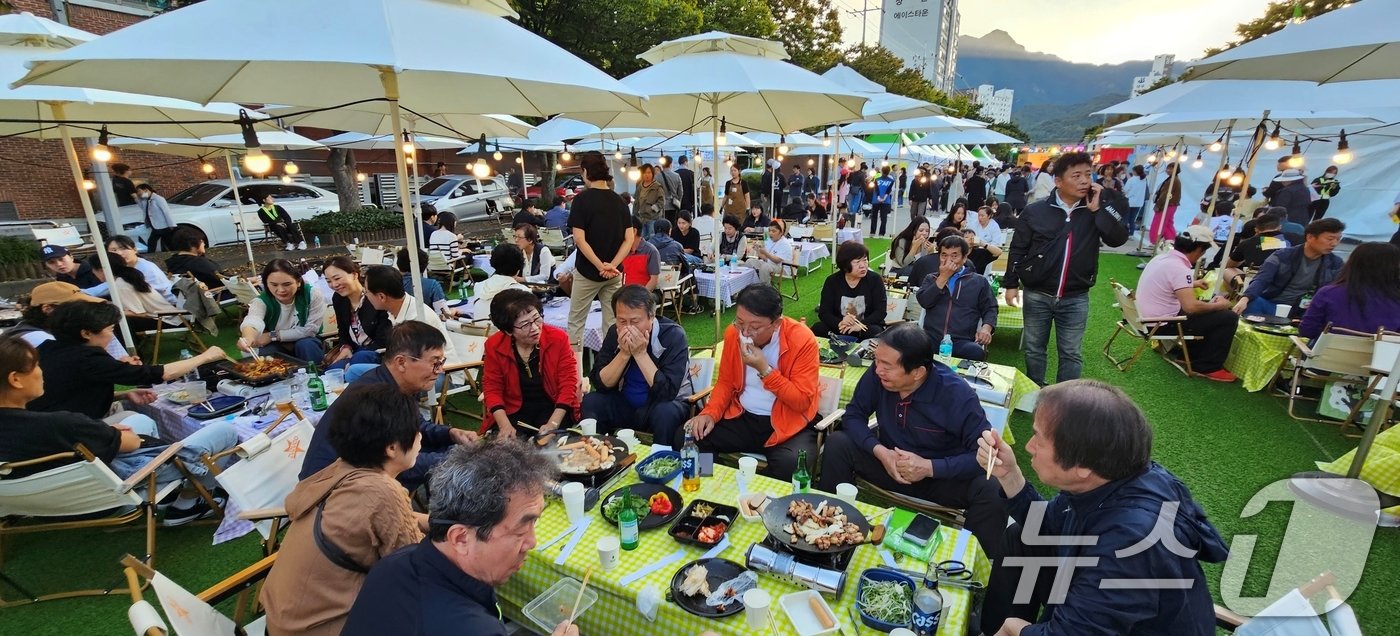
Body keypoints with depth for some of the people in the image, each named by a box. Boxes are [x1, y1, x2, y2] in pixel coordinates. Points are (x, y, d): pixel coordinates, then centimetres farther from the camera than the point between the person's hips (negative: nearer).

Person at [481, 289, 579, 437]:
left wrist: (553, 424, -22)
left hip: (552, 407, -1)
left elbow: (568, 384, -12)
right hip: (514, 410, 1)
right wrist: (505, 425, -19)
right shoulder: (494, 346, -8)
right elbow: (492, 389, -3)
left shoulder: (558, 338, -13)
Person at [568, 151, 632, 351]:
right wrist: (612, 265, -9)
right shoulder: (619, 201, 4)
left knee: (576, 321, 9)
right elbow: (629, 239, -1)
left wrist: (600, 266, -16)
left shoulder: (582, 199, -10)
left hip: (588, 271, -4)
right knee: (613, 323, 10)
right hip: (614, 273, 4)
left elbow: (579, 239, -17)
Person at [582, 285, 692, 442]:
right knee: (589, 403, -18)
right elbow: (600, 384, -11)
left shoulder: (673, 335, -21)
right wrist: (624, 353, -24)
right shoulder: (614, 333, -8)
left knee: (666, 413, -34)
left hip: (665, 404, -4)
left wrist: (640, 353, -30)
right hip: (625, 404, 4)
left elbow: (667, 392, -29)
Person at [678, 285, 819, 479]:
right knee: (684, 439, -15)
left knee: (791, 465, -35)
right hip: (742, 418, 4)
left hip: (788, 424, -3)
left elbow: (803, 402, -16)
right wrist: (710, 413, -8)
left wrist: (764, 370, -24)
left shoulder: (801, 340, -17)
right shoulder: (733, 333, -3)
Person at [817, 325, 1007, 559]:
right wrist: (879, 451, -26)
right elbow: (853, 415, -8)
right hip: (890, 463, 3)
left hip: (942, 475, -2)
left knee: (991, 493, -31)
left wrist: (930, 467, -31)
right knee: (837, 444, -21)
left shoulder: (957, 394, -25)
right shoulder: (877, 375, -17)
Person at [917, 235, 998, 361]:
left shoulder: (979, 282, 18)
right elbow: (924, 302, 3)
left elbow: (990, 309, 14)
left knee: (976, 352, -35)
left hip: (962, 341, 0)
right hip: (931, 339, 0)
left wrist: (986, 327, -7)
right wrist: (943, 277, 2)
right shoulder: (931, 279, 21)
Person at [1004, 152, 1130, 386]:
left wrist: (1098, 210, -16)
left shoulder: (1098, 209, 1)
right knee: (1034, 349, 13)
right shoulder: (1035, 211, -6)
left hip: (1075, 298, 1)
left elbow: (1118, 239, -11)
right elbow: (1017, 250, 0)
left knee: (1071, 353, 9)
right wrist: (1011, 284, -2)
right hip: (1037, 295, -1)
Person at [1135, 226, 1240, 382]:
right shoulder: (1179, 268, -24)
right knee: (1228, 317, -5)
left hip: (1150, 318, 10)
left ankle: (1189, 355, 32)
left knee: (1206, 309, 27)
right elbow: (1191, 307, -31)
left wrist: (1193, 284, 40)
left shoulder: (1163, 257, 6)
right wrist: (1218, 305, -13)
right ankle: (1207, 368, 6)